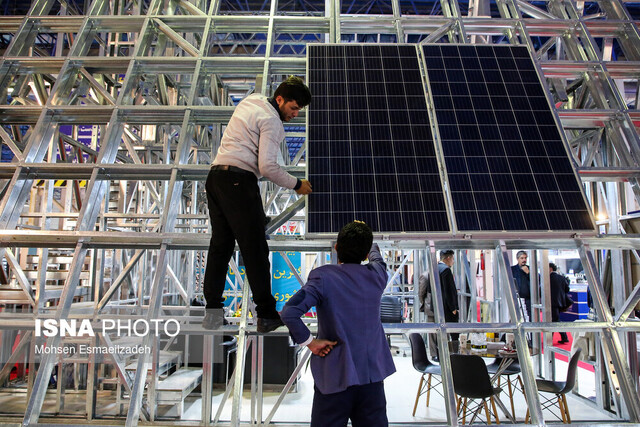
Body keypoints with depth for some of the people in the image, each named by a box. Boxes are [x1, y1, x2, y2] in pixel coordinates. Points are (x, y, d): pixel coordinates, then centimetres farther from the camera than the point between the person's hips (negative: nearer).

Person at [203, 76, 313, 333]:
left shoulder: (249, 101, 20)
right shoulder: (271, 120, -6)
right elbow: (268, 167, -15)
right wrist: (296, 184, -4)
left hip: (215, 175, 9)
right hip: (239, 180, -9)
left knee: (220, 244, 10)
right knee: (254, 248, -4)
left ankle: (212, 311, 11)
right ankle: (266, 316, 2)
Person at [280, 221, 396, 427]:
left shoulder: (322, 277, -15)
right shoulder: (376, 275, -2)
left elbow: (289, 312, -25)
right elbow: (377, 259, 23)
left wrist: (309, 341, -10)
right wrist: (370, 244, 43)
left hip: (335, 376, -3)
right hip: (373, 373, 4)